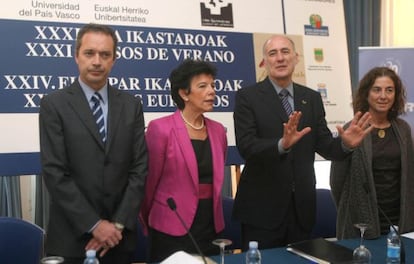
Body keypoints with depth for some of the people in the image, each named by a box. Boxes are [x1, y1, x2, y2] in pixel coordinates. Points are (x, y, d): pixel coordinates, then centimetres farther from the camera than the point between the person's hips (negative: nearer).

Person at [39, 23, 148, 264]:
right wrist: (94, 225, -14)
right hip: (72, 236, -2)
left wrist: (119, 223, -8)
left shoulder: (131, 105, 4)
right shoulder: (54, 105, -5)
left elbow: (140, 167, 0)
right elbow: (55, 173, -11)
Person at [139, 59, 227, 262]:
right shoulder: (160, 128, -13)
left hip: (211, 227, 6)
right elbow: (150, 182, -4)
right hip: (172, 230, -5)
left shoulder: (218, 130, 5)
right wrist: (148, 224, 6)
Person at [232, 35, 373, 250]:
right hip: (262, 206, -4)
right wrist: (282, 144, -33)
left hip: (302, 205, 4)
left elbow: (324, 145, 5)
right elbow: (245, 146, -17)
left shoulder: (312, 98, 8)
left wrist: (345, 143, -16)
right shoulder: (248, 96, -5)